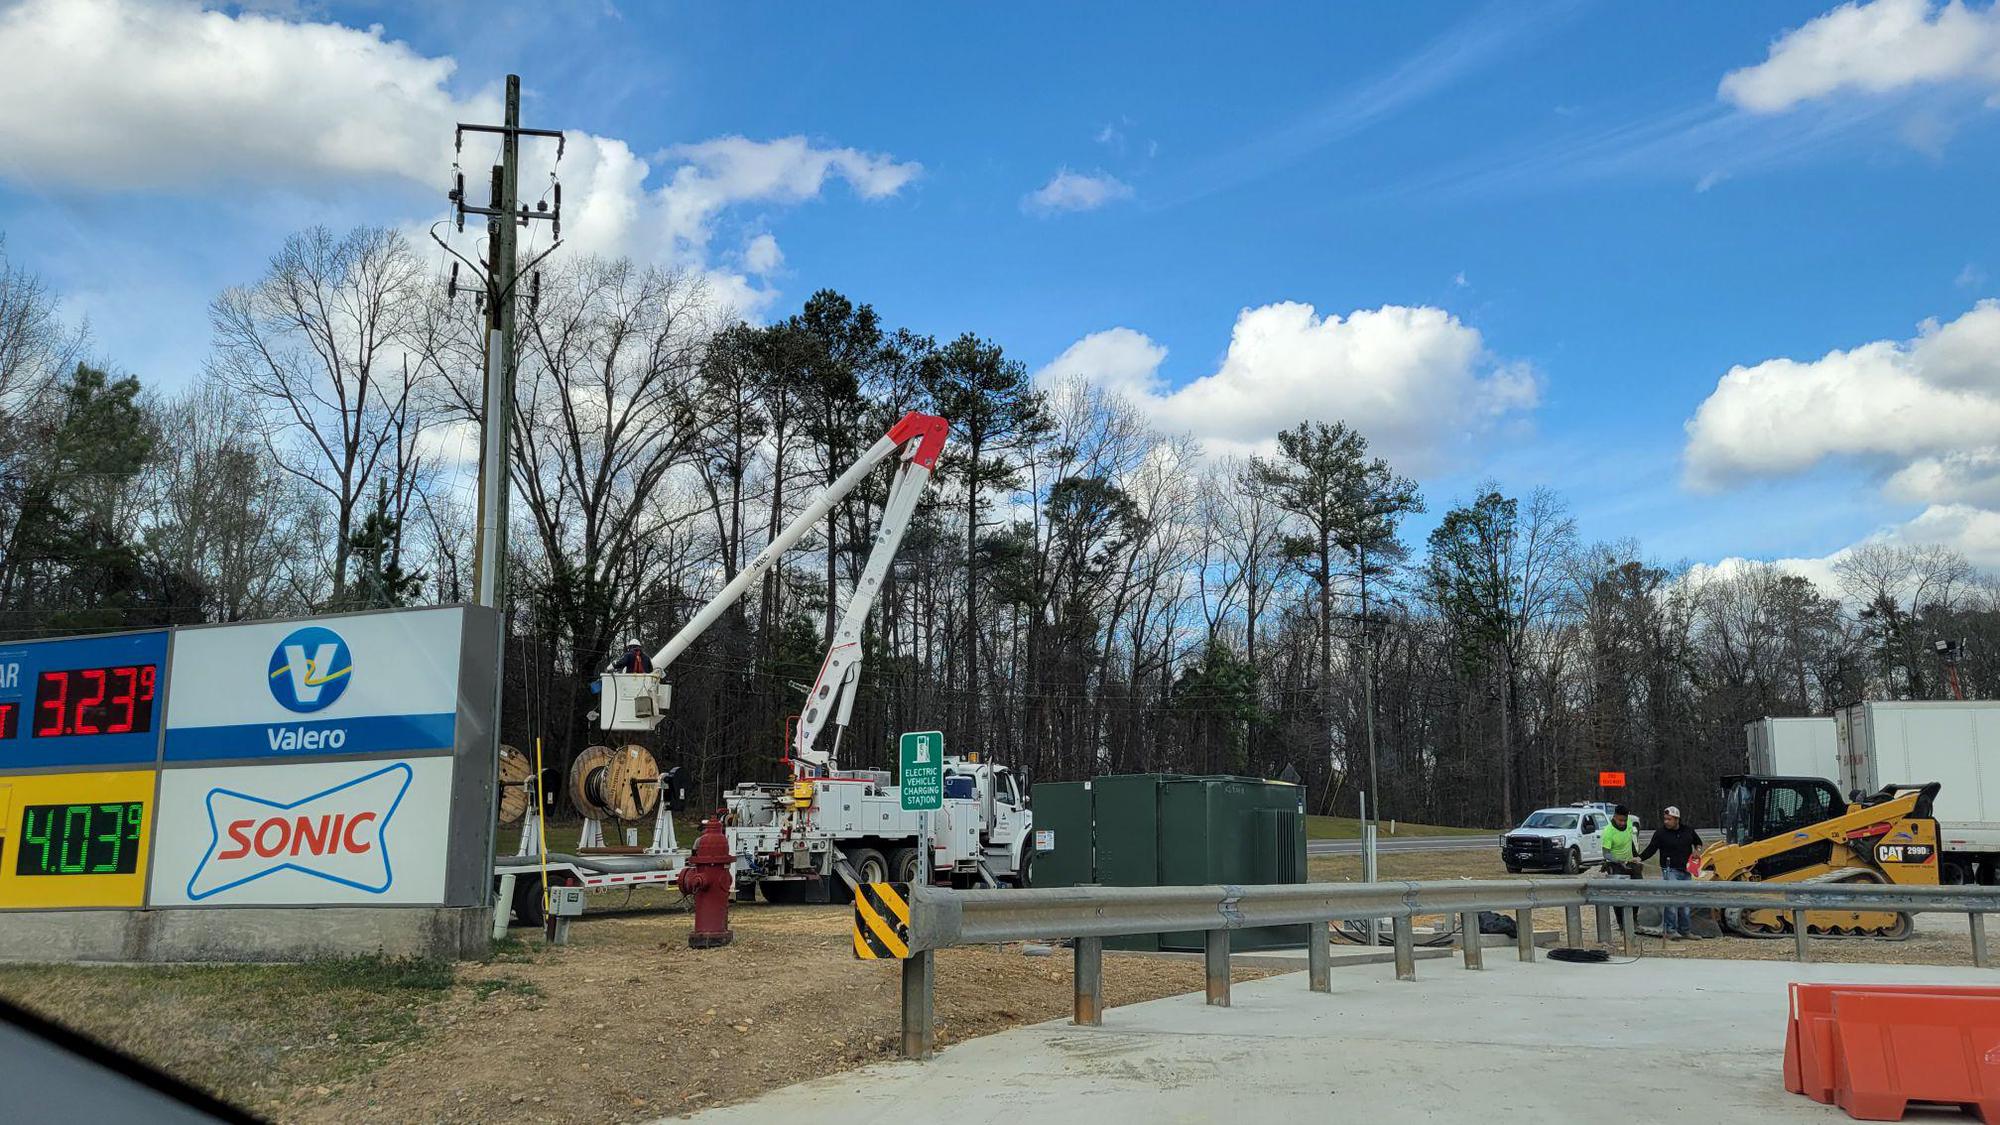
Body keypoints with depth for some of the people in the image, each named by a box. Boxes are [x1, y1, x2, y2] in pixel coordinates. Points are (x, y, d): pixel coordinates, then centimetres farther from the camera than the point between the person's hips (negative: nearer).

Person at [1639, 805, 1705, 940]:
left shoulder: (1688, 831, 7)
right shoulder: (1660, 833, -6)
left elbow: (1697, 841, 25)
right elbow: (1651, 849, -9)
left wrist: (1698, 849, 4)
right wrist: (1640, 858, -24)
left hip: (1685, 870, 5)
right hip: (1670, 870, -5)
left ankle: (1685, 930, 20)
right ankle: (1670, 930, -11)